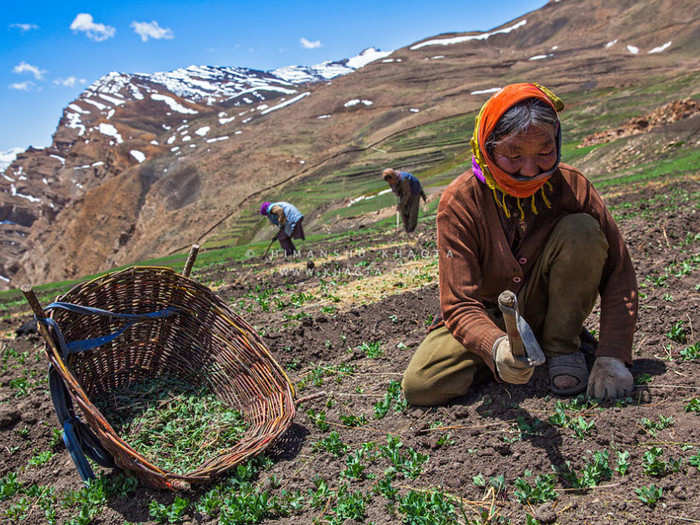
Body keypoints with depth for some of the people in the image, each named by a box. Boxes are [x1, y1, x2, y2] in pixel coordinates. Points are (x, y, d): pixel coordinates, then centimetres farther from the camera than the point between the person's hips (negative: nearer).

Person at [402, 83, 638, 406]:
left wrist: (612, 356, -26)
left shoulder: (571, 186, -16)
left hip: (549, 308, 1)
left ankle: (562, 346, -9)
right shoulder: (459, 202, -22)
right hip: (490, 316, 0)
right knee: (420, 386, -23)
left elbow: (619, 274, -14)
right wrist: (497, 346, -46)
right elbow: (460, 304, -25)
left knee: (582, 230, -25)